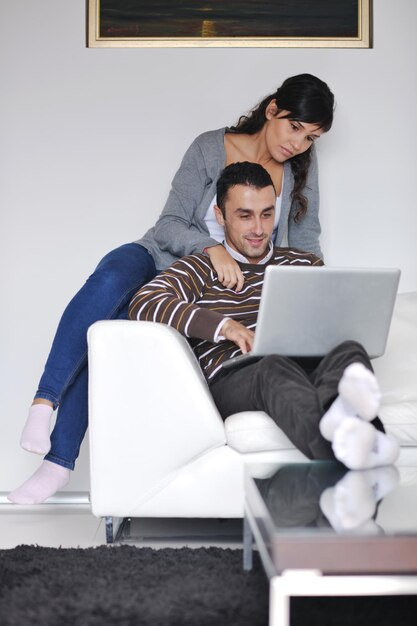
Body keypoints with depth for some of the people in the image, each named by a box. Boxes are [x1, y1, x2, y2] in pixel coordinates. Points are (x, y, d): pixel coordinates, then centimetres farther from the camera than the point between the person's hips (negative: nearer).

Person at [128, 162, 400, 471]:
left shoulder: (305, 264, 28)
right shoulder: (199, 269, 17)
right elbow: (143, 304, 0)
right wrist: (223, 325, -13)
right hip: (231, 381, -3)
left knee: (349, 349, -30)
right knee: (276, 367, -37)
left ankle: (337, 412, -67)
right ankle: (343, 446, -69)